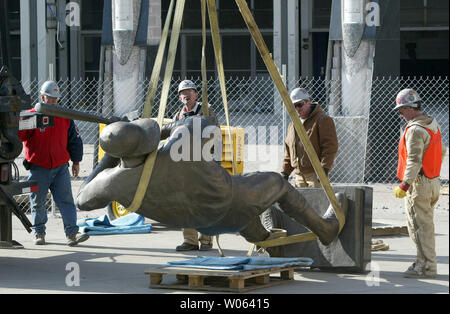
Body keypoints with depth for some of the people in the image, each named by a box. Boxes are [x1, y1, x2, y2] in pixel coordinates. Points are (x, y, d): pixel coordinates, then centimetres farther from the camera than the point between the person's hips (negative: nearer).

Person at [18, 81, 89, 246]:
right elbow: (19, 135, -11)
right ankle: (39, 233, 21)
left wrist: (76, 161, 14)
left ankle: (72, 234, -11)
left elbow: (74, 139, 16)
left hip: (60, 168, 2)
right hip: (38, 169, -2)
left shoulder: (65, 117, 8)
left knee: (66, 200, -6)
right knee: (38, 203, 7)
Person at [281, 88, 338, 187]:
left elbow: (330, 146, -12)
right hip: (299, 175, 7)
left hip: (316, 173, -7)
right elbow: (288, 151, 25)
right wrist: (285, 172, 16)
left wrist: (324, 169, -20)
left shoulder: (323, 120, -5)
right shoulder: (293, 125, 20)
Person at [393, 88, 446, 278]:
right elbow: (441, 151, 22)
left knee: (420, 226, -5)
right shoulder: (433, 124, 11)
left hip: (419, 184, -10)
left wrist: (405, 185, -28)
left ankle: (427, 266, -3)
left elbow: (414, 160, -25)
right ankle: (424, 262, 22)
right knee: (426, 225, 16)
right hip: (434, 182, 10)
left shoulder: (415, 130, -18)